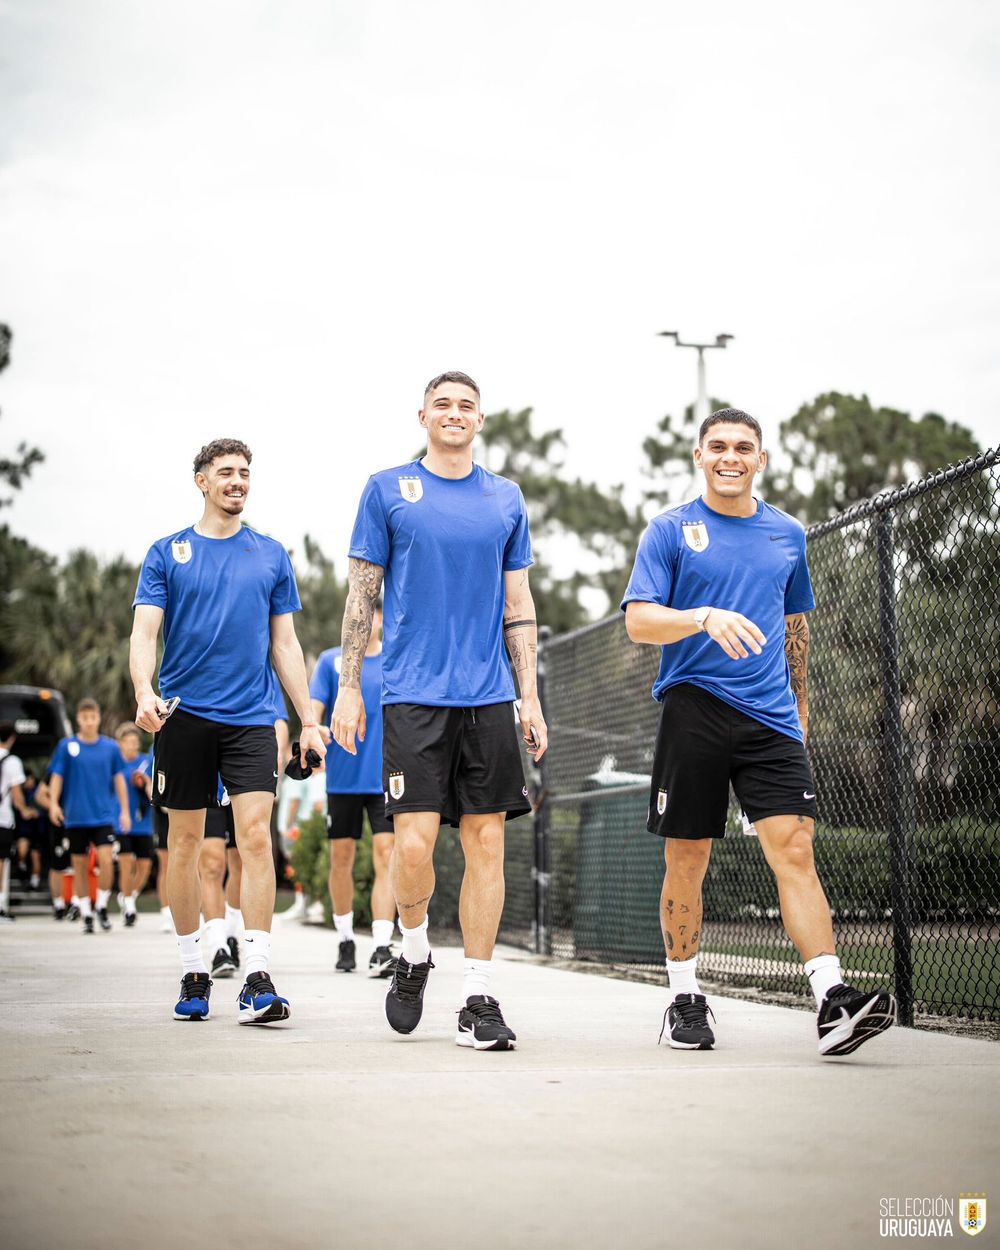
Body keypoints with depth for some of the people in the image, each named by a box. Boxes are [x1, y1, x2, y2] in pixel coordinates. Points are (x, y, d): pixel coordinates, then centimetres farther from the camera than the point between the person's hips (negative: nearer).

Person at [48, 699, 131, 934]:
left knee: (106, 860, -15)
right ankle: (86, 914, 15)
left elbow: (119, 779, 9)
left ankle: (102, 906, 3)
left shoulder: (110, 747, 4)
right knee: (80, 866, 4)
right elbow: (57, 776, 2)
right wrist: (54, 803, -12)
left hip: (104, 816, 0)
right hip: (75, 817, 0)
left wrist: (125, 811, 7)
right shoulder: (67, 746, 1)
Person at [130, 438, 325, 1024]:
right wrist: (144, 692, -21)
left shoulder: (272, 555, 10)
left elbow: (285, 643, 13)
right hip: (184, 714, 0)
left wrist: (309, 720, 7)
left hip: (252, 717, 0)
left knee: (256, 837, -12)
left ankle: (258, 980, -12)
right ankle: (194, 973, 17)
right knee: (186, 842, 5)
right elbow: (144, 632, -1)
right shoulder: (168, 553, 6)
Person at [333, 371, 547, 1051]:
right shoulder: (388, 490, 5)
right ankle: (414, 955, 17)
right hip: (412, 695, -2)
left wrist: (530, 697, 7)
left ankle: (478, 997, 7)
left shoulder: (506, 499, 12)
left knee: (486, 841, 0)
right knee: (415, 840, -11)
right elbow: (362, 595, 6)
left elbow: (518, 606, 14)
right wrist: (348, 687, 0)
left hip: (489, 697, 2)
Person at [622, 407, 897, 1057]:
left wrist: (798, 702, 25)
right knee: (687, 863, 3)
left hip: (771, 717, 2)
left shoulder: (788, 534, 14)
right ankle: (685, 998, 17)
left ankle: (833, 1002, -18)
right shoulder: (671, 530, 3)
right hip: (693, 710, -2)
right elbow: (638, 620, -6)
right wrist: (705, 618, -22)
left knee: (794, 850, -11)